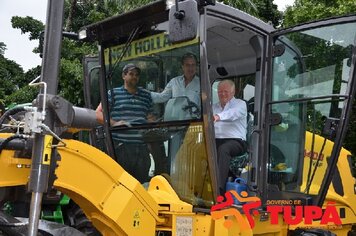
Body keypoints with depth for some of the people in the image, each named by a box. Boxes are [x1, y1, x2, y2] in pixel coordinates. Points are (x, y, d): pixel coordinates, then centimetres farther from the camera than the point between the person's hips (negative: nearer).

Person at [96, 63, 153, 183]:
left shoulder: (146, 95, 19)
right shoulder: (113, 93, 8)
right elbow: (98, 114, 2)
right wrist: (114, 123, -14)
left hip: (141, 146, 4)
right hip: (120, 145, -3)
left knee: (142, 181, 7)